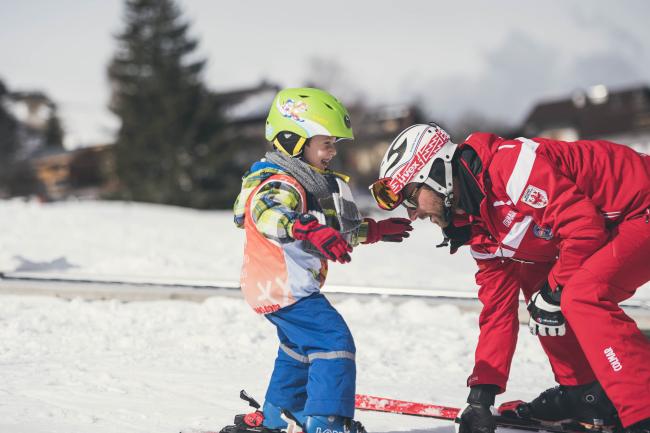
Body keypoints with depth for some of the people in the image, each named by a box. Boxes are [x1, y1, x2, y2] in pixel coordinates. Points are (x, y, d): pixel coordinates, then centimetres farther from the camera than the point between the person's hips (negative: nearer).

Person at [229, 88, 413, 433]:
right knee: (333, 344, -18)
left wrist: (375, 231, 31)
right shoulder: (282, 183, -20)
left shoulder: (308, 183, 14)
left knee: (299, 349, 28)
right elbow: (269, 213, -44)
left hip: (276, 286, 11)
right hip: (286, 287, -11)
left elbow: (337, 229, 27)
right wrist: (311, 231, -60)